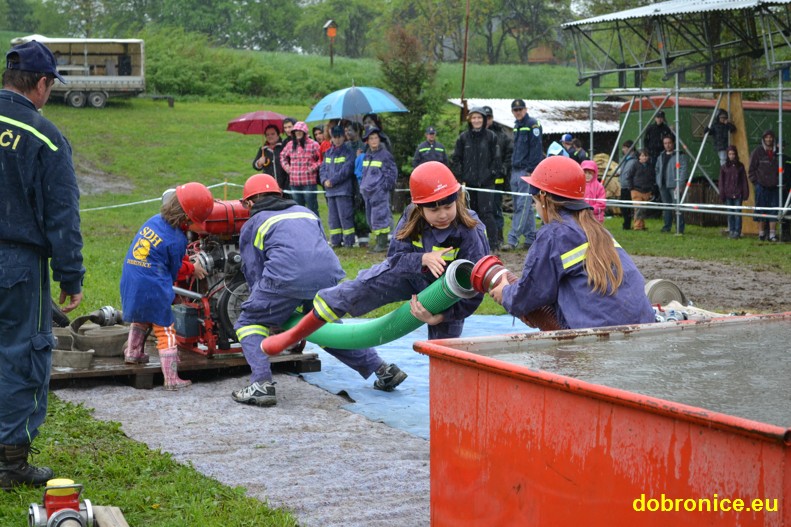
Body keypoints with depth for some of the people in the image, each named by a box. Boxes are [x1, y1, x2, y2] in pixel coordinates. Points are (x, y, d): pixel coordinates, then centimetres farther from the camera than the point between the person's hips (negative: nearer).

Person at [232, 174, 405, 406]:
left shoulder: (253, 225, 22)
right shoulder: (306, 212, 34)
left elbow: (253, 272, 19)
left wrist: (273, 318, 27)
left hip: (286, 278, -5)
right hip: (329, 276, 5)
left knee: (249, 323, 14)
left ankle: (262, 384, -7)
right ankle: (382, 370, 23)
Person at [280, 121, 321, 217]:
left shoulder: (313, 144, -5)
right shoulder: (290, 145, 11)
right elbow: (283, 156, 27)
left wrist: (313, 167, -11)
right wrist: (286, 166, 13)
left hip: (309, 182, -5)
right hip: (294, 182, 5)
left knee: (312, 207, -3)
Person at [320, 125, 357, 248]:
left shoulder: (348, 152, -3)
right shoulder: (328, 153, 16)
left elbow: (346, 170, -12)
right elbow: (323, 169, 14)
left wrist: (332, 181, -13)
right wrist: (324, 180, -6)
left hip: (344, 190, -6)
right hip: (330, 190, 6)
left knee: (345, 216, -8)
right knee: (333, 217, 9)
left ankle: (349, 241, -3)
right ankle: (335, 241, 16)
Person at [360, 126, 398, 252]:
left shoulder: (385, 154, -6)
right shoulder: (366, 156, 14)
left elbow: (392, 172, -6)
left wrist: (386, 186, -10)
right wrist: (362, 187, 16)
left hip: (380, 192, -8)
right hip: (368, 192, 8)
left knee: (379, 217, -9)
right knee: (371, 219, 10)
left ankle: (382, 244, -6)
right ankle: (378, 242, 19)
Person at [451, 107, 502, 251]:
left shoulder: (491, 136, 2)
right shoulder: (463, 137, 7)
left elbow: (496, 158, 4)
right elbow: (456, 159, 10)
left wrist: (492, 174, -4)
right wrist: (460, 177, 2)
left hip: (486, 181, -3)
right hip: (468, 182, 3)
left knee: (486, 212, -11)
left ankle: (493, 242, -11)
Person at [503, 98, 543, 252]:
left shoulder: (532, 125, -8)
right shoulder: (517, 126, 18)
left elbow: (536, 149, -15)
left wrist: (531, 170, -19)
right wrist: (512, 168, 16)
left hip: (527, 171, -9)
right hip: (516, 170, 9)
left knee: (522, 206, -10)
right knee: (526, 207, 11)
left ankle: (512, 240, -15)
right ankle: (531, 238, 17)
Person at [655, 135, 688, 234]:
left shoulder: (680, 155, -4)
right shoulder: (661, 156, 19)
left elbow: (683, 170, -11)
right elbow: (657, 169, 30)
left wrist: (680, 185, -18)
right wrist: (658, 181, 15)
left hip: (674, 185, -7)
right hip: (663, 186, 7)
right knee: (666, 207, 11)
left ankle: (679, 228, -10)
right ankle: (667, 227, 19)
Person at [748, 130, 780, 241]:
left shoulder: (776, 152, 9)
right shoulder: (757, 152, 0)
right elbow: (751, 170, 2)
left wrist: (778, 181, 7)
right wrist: (756, 182, -4)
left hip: (774, 187, 3)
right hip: (761, 186, -3)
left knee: (774, 210, 0)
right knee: (761, 211, 0)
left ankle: (772, 234, 3)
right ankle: (761, 233, 7)